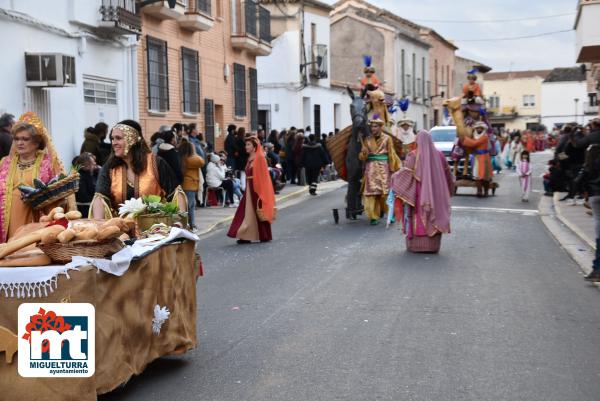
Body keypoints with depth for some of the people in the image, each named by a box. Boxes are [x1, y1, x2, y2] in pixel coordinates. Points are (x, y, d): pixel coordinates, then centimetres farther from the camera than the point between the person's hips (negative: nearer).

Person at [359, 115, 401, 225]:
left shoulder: (387, 139, 4)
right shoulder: (367, 140, 10)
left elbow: (391, 155, 4)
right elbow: (362, 157, 8)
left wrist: (392, 169, -2)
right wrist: (364, 153, -14)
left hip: (383, 168, -2)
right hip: (371, 169, 2)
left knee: (386, 192, -6)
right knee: (371, 193, -4)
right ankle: (374, 216, 1)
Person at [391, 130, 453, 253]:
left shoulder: (413, 155, -11)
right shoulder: (438, 155, 2)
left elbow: (405, 173, -11)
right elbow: (447, 174, 10)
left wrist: (394, 178, 7)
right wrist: (450, 187, 26)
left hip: (418, 194, -4)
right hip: (435, 194, 4)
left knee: (418, 217, 4)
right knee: (434, 216, 10)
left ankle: (417, 245, 4)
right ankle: (432, 245, 13)